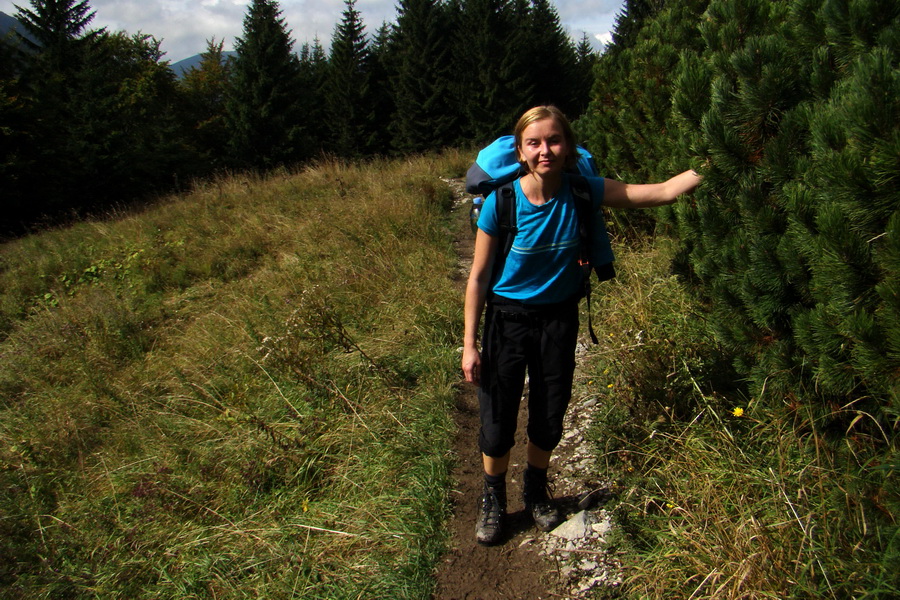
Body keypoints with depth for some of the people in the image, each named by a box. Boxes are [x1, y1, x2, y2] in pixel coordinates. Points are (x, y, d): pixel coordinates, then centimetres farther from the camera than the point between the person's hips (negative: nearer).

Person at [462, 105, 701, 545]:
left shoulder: (583, 192, -13)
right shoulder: (502, 201, -18)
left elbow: (663, 192, -14)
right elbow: (479, 276, -11)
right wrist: (470, 344, -11)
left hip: (559, 319, 2)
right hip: (507, 319, -2)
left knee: (549, 419, 15)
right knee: (498, 420, 6)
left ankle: (535, 492, 44)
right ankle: (493, 500, 35)